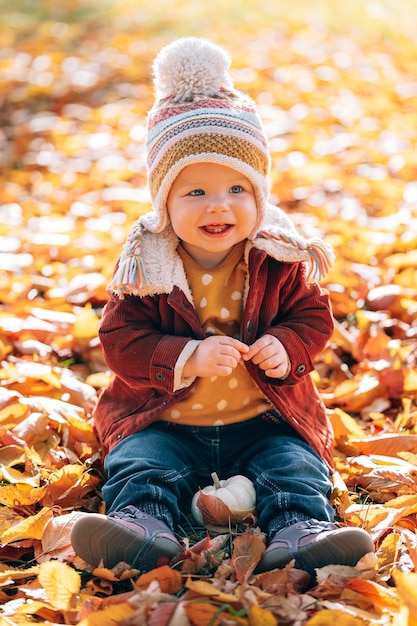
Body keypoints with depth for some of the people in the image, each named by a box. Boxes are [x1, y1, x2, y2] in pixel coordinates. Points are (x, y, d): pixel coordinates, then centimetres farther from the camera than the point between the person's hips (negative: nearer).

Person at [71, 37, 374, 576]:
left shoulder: (279, 261, -3)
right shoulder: (146, 265, -7)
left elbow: (313, 316, 7)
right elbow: (120, 340, -10)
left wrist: (285, 346, -18)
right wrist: (189, 358, -26)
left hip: (263, 420, 1)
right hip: (166, 422, 0)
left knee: (294, 468, -20)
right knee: (140, 465, -23)